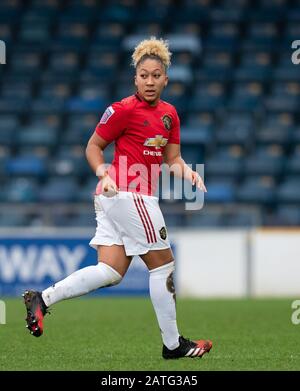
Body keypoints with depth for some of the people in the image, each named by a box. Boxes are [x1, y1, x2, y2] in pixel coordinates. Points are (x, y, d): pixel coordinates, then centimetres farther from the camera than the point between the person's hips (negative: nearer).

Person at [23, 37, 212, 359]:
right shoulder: (124, 109, -8)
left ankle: (42, 299, -3)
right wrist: (103, 173, -18)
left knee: (110, 272, 1)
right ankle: (173, 344, 9)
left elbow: (172, 158, 16)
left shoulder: (169, 113, 14)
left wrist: (189, 173, -3)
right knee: (163, 263, 0)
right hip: (130, 194, -8)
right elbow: (93, 146, -2)